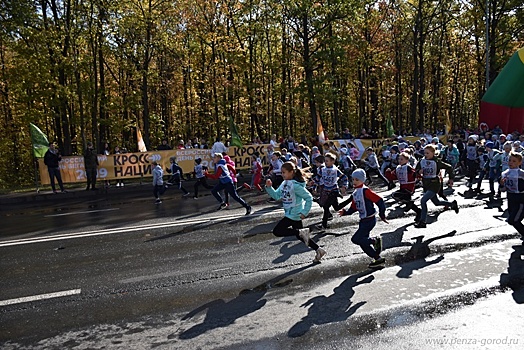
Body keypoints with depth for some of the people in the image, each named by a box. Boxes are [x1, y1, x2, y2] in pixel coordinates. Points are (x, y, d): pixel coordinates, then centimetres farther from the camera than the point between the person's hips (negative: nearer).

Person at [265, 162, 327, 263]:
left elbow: (309, 198, -20)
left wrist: (304, 212, -20)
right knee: (300, 236, 18)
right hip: (290, 213, 9)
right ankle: (319, 250, 28)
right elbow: (276, 195, 7)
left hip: (294, 214, -9)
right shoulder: (284, 183, 4)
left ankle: (302, 232, -8)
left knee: (277, 231, -11)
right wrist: (269, 187, -7)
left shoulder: (296, 185, -22)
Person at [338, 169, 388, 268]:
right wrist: (345, 212, -1)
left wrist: (382, 215, -18)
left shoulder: (365, 191, -16)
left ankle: (375, 241, 3)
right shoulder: (355, 193, 11)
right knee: (363, 242, 13)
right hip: (363, 220, 9)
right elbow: (353, 208, 15)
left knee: (356, 239, -12)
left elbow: (379, 200, -20)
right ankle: (378, 259, 23)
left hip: (369, 220, -9)